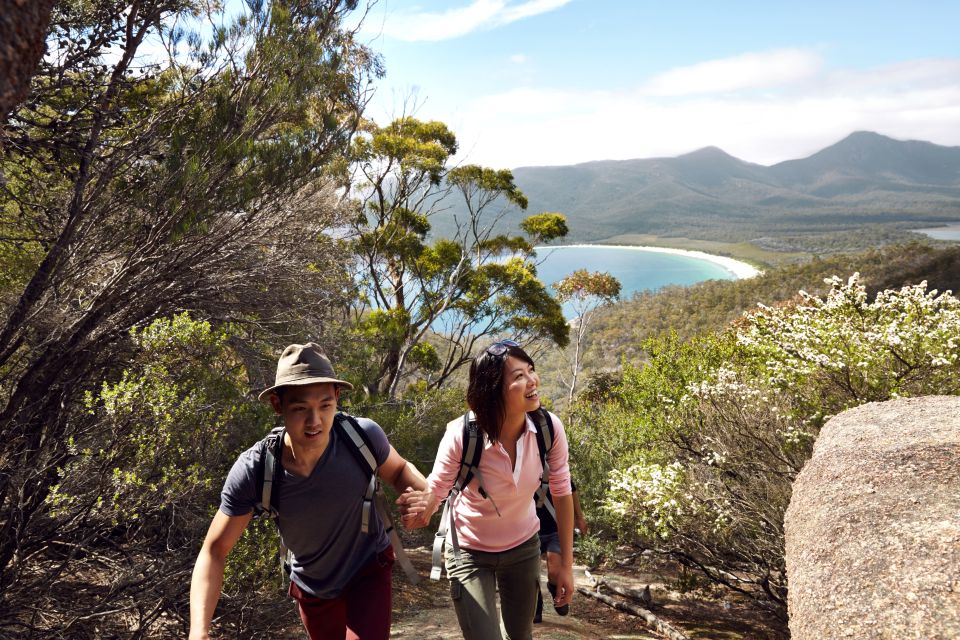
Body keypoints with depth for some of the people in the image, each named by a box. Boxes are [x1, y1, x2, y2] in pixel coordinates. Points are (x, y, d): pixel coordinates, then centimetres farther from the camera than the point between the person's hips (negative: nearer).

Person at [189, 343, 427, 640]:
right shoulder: (252, 471, -28)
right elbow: (214, 552, -18)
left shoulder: (363, 436, -29)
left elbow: (398, 470, -7)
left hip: (369, 571, -1)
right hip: (312, 589, 2)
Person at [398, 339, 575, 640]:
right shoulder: (463, 435, -31)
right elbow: (434, 491, -18)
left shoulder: (549, 427, -22)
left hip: (524, 547, 3)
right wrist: (422, 506, -42)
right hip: (470, 552, -3)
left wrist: (566, 563, -4)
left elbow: (562, 493, -8)